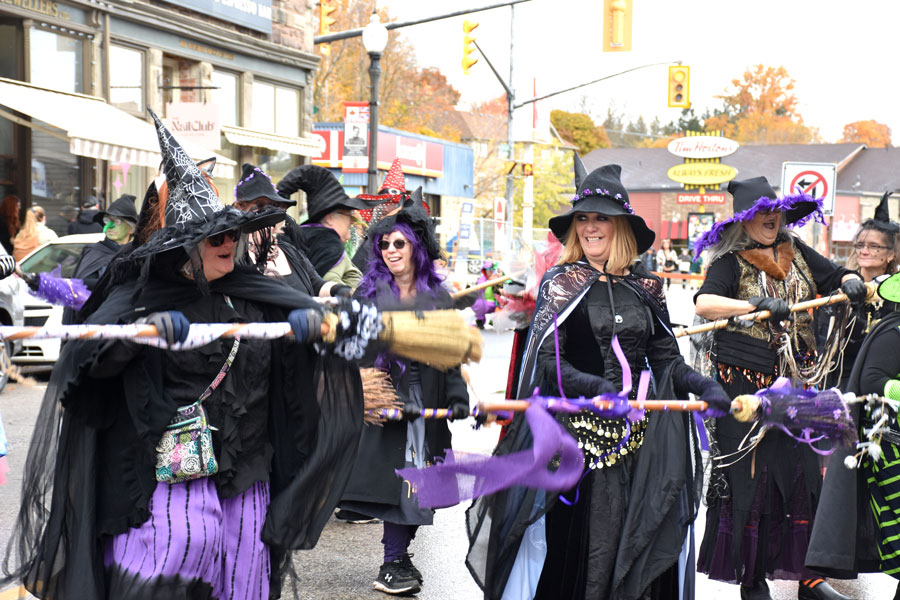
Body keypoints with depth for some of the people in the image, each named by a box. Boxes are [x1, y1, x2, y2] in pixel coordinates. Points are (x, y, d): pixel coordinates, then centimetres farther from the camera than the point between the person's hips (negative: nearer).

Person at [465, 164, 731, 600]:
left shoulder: (645, 288, 10)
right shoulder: (561, 283, 1)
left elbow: (666, 359, 11)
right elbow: (547, 361, -9)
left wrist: (702, 385, -9)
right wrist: (599, 387, -24)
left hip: (634, 436, 3)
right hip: (575, 434, -3)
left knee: (634, 542, 3)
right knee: (571, 544, -3)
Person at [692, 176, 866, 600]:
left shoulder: (796, 253, 11)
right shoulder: (730, 261, -4)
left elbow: (838, 275, 17)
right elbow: (704, 303, -20)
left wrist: (851, 283, -6)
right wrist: (758, 305, -30)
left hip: (798, 382, 5)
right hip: (746, 385, -4)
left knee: (806, 474, 4)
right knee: (751, 479, 0)